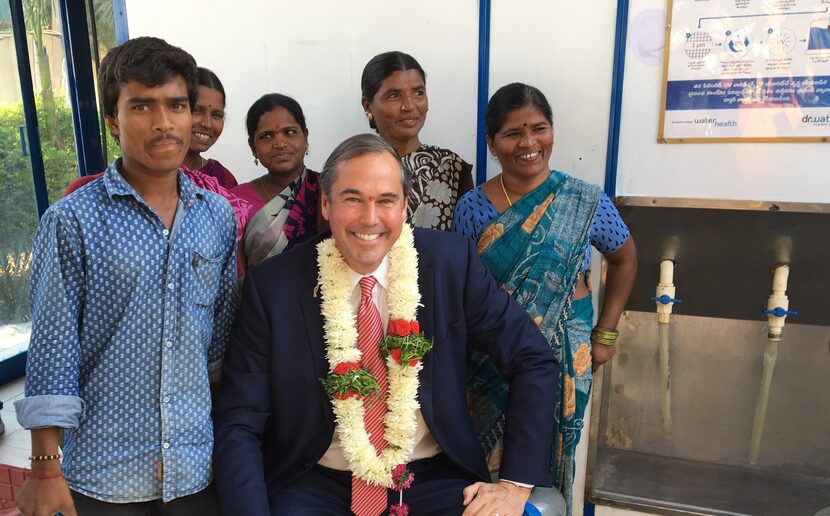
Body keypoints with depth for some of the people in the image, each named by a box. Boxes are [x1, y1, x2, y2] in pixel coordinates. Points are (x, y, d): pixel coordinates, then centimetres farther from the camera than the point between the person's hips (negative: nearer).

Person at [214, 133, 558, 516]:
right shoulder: (272, 285, -9)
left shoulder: (451, 262, -8)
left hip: (436, 480, 1)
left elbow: (534, 360, -2)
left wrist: (515, 485, -8)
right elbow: (239, 425, -6)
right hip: (316, 484, 0)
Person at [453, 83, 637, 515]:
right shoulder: (471, 207, -5)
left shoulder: (586, 202, -6)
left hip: (563, 354, 0)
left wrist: (605, 334, 4)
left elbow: (624, 259, 9)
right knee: (496, 466, 11)